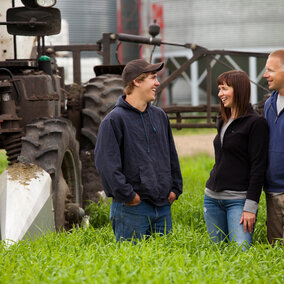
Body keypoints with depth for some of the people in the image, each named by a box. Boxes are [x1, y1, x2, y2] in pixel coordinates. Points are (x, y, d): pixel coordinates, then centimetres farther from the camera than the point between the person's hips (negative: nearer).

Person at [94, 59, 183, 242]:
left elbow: (172, 156, 22)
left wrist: (175, 188, 13)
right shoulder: (115, 120, -8)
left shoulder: (160, 116, 14)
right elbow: (106, 163, -15)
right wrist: (127, 195, -17)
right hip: (132, 208, -7)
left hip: (163, 206, 7)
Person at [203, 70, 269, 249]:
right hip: (213, 198, 7)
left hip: (239, 199, -7)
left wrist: (251, 206, -17)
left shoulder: (256, 123, -9)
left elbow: (258, 167, -13)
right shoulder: (223, 122, 15)